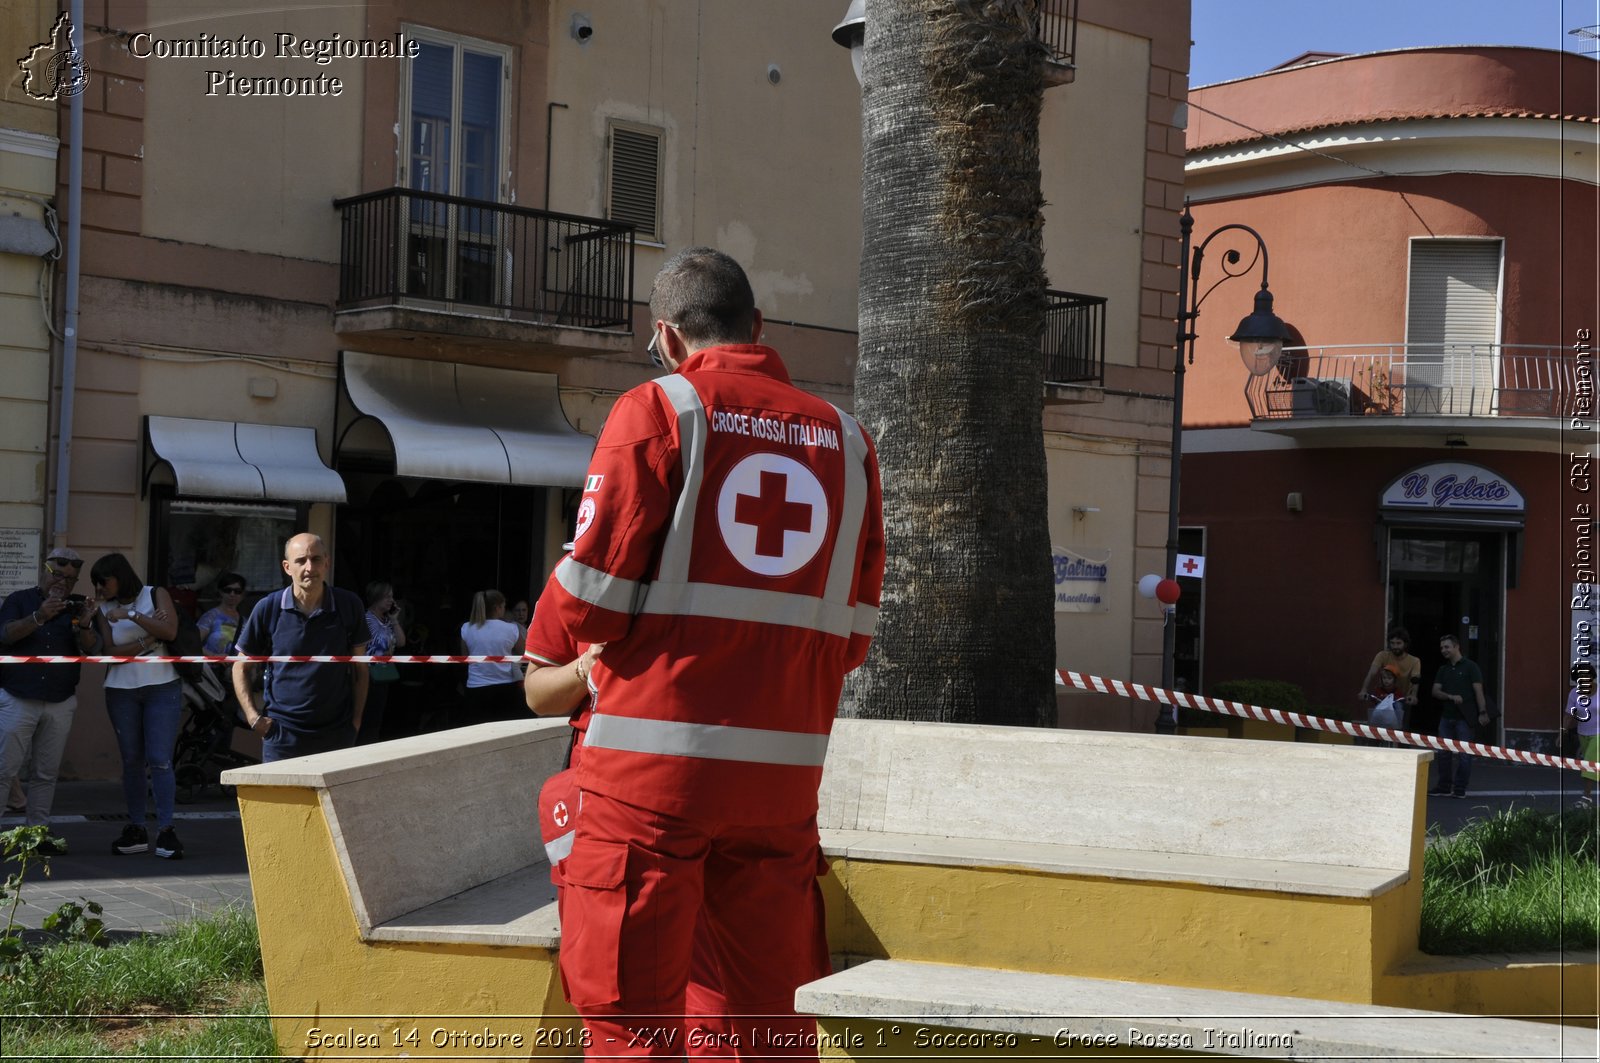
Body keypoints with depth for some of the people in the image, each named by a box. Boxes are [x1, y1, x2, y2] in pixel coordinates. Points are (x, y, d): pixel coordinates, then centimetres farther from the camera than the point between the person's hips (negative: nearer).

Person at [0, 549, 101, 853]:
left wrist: (84, 625, -23)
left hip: (60, 703, 3)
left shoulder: (76, 609, 11)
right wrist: (39, 617, -28)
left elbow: (92, 647, -1)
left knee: (46, 772, 6)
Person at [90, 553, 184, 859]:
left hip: (162, 687, -3)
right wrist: (147, 642, -12)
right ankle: (136, 830, 10)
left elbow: (170, 631, -13)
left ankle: (165, 831, -10)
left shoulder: (156, 595, 2)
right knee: (132, 762, 4)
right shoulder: (105, 609, 8)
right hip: (121, 692, 3)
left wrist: (131, 615, -19)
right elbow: (109, 651, -1)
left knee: (160, 760, -9)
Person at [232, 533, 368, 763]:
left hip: (337, 734, 1)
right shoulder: (268, 609, -2)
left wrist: (356, 718, 4)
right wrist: (253, 716, -2)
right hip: (282, 733, -1)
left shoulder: (349, 606, 0)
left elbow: (359, 668, 9)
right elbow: (241, 667, 7)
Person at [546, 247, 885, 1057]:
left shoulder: (658, 409, -2)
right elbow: (853, 632, 9)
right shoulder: (845, 437, 10)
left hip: (658, 757, -4)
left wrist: (550, 635, 14)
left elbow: (590, 600, -7)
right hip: (785, 769, 4)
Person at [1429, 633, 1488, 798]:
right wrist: (1451, 697, -11)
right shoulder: (1443, 670, 16)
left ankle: (1460, 789, 2)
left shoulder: (1470, 667, -1)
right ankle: (1444, 787, 13)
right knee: (1443, 753, 5)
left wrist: (1482, 712, -15)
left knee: (1464, 754, -3)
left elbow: (1478, 691, -7)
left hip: (1464, 717, -6)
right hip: (1446, 716, 6)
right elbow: (1435, 691, 8)